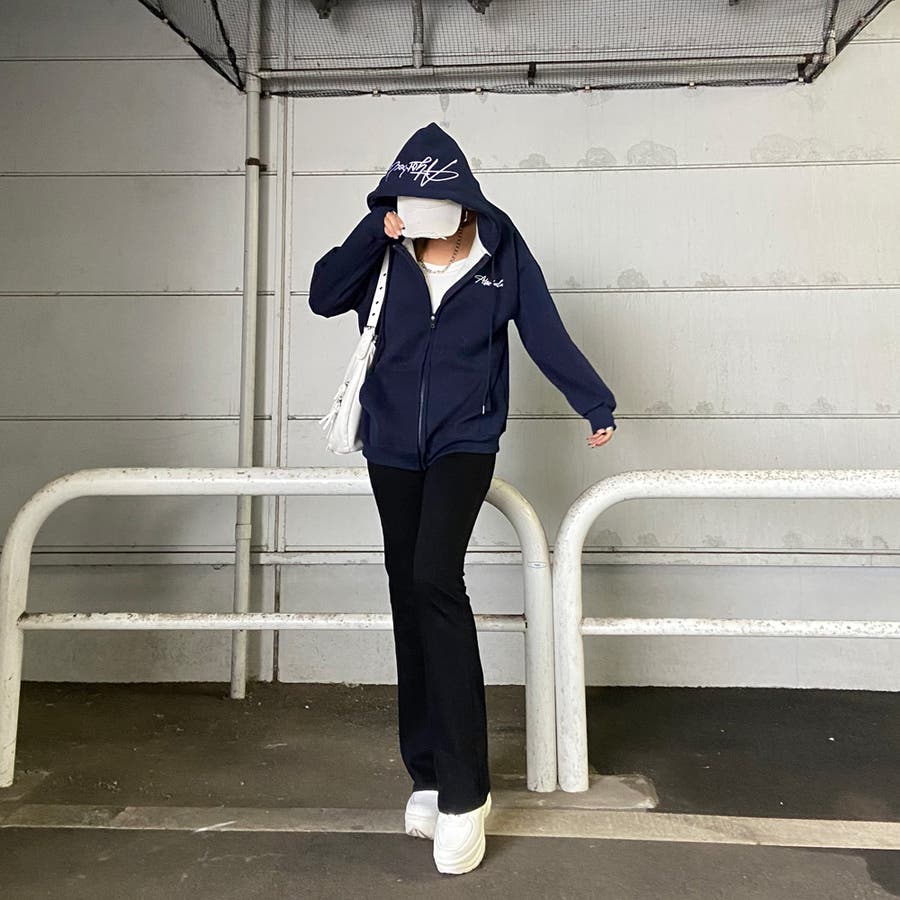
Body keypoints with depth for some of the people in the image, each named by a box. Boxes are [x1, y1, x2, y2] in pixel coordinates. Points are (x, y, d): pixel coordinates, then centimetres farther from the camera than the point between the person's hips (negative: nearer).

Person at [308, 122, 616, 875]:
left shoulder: (500, 250, -3)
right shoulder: (385, 254, 3)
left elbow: (546, 334, 0)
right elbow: (322, 298, -3)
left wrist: (596, 405, 1)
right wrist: (374, 233, -11)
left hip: (464, 442, -3)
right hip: (392, 447, 4)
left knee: (435, 580, -23)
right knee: (409, 597, 5)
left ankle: (464, 790, -10)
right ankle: (428, 774, 19)